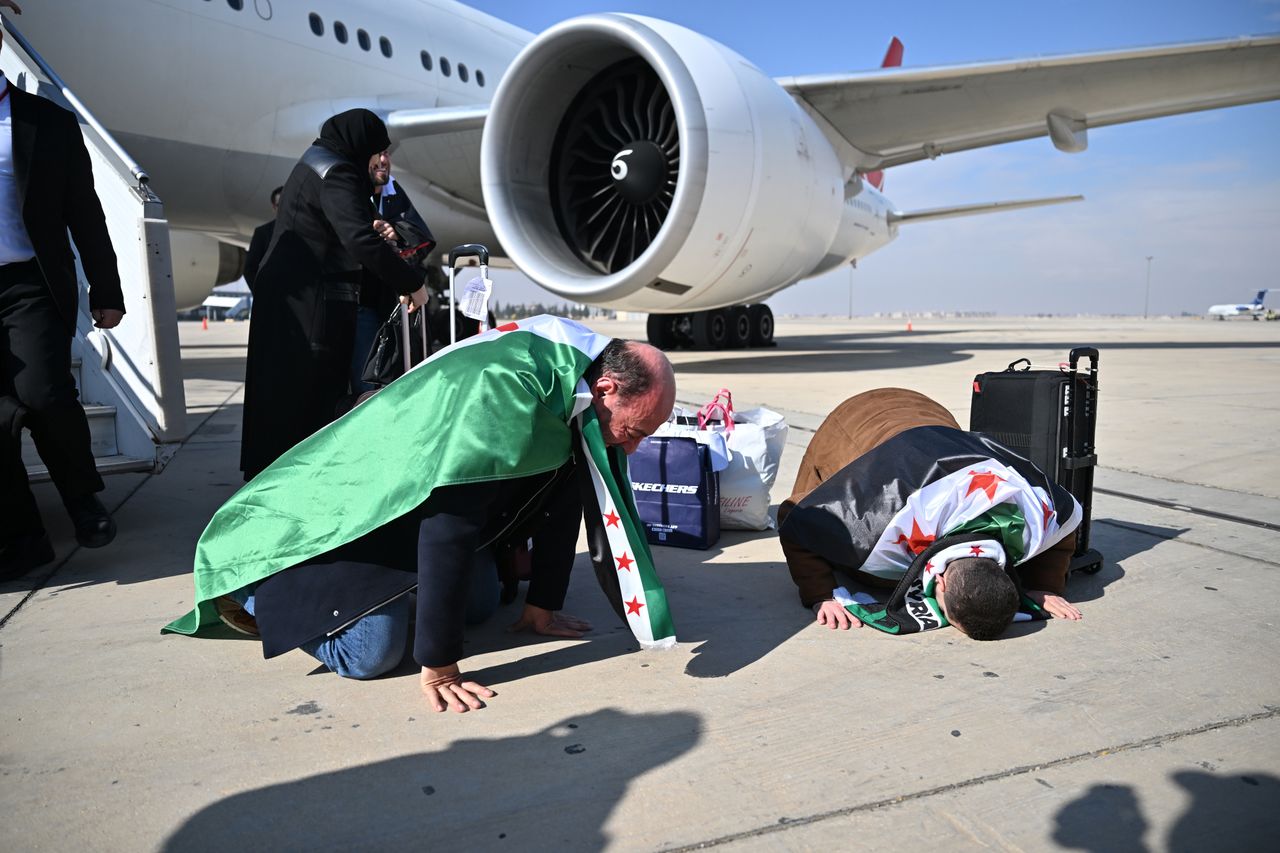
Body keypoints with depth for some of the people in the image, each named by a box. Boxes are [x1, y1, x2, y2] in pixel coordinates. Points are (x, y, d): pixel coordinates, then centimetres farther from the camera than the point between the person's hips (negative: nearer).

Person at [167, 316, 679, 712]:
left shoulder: (578, 392, -8)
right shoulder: (502, 390, -36)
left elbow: (563, 500, 2)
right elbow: (447, 527, -36)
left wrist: (541, 610, 5)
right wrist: (438, 668, -30)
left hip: (411, 505, 9)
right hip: (349, 511, -9)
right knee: (371, 654, -20)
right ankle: (249, 589, 6)